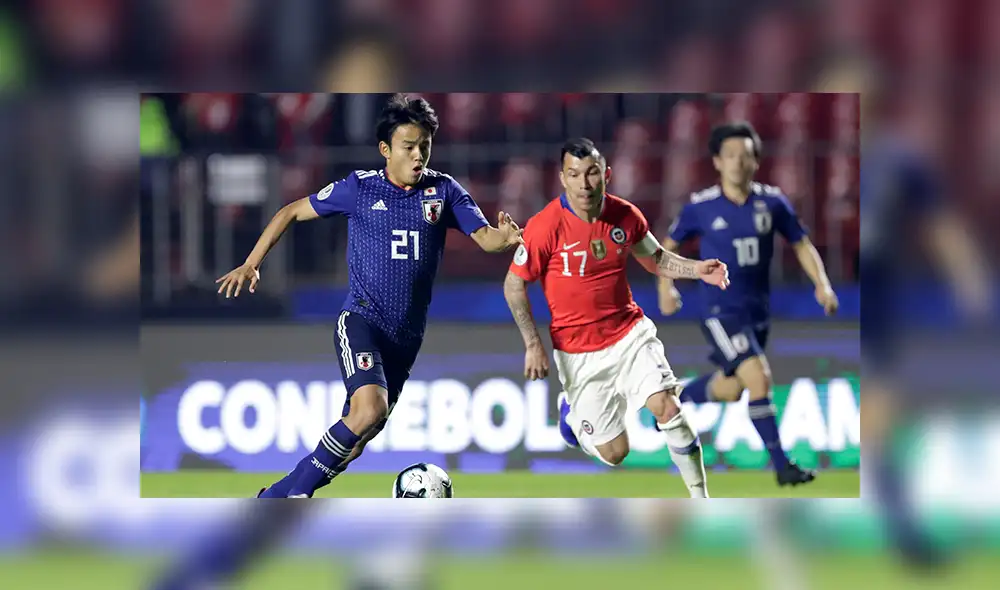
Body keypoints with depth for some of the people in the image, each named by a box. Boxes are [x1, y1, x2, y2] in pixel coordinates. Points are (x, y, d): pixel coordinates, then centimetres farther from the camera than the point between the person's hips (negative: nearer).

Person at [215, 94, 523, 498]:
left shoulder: (443, 191, 2)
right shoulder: (360, 188, -3)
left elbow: (484, 237, -7)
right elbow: (293, 212, 6)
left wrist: (506, 238, -31)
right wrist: (251, 265, 0)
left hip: (408, 334, 4)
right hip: (362, 320, -4)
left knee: (356, 439, 8)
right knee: (371, 408, -28)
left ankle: (278, 496, 25)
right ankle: (297, 488, -14)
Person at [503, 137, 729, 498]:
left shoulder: (625, 215, -6)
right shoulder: (545, 227, -18)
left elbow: (656, 258, 12)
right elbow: (514, 285, -7)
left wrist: (696, 270, -7)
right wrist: (533, 345, -12)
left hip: (630, 333, 2)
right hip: (578, 351, -2)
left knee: (666, 405, -22)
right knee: (613, 453, 2)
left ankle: (700, 501, -8)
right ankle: (572, 410, 38)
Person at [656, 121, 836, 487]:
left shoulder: (772, 202, -3)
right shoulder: (701, 207, -9)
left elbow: (801, 245, 7)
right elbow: (669, 246, 6)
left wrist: (822, 284, -6)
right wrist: (666, 287, -6)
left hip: (758, 309, 5)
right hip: (720, 309, -5)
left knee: (730, 390, 16)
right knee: (758, 377, -20)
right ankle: (781, 466, -13)